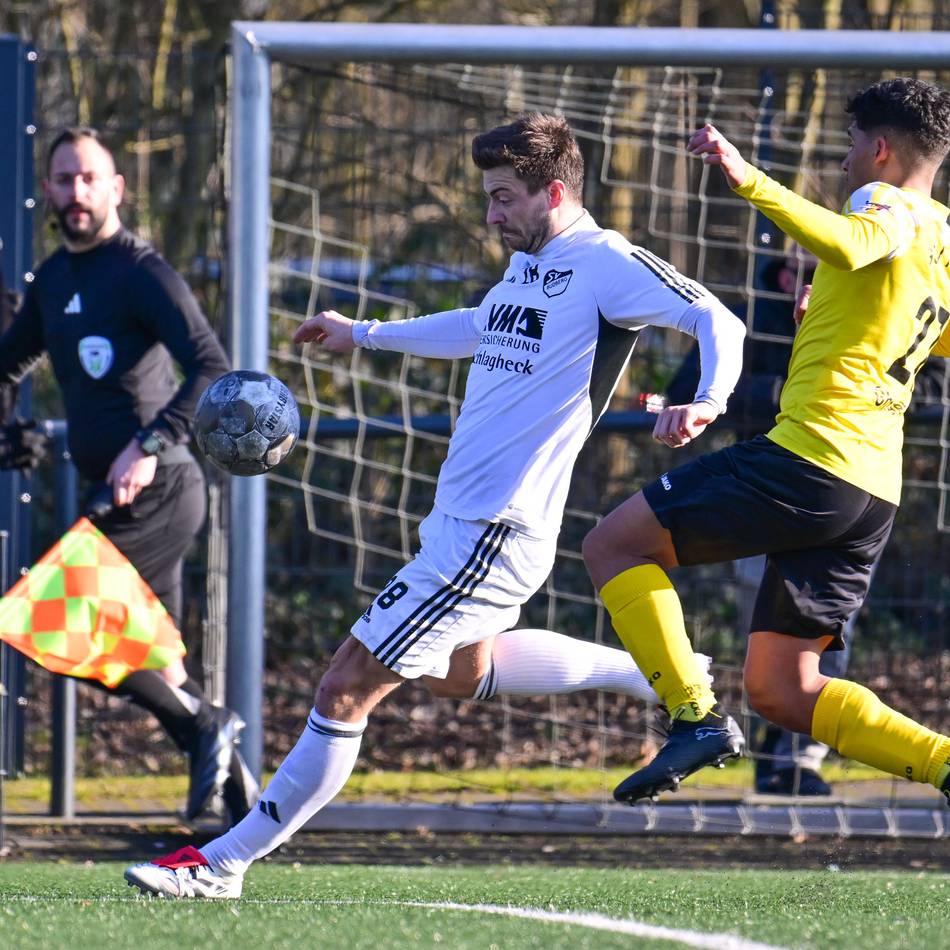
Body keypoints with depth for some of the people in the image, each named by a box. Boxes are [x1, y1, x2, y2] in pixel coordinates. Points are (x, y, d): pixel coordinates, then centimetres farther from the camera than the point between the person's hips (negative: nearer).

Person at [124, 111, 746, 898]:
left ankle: (225, 862, -2)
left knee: (348, 686, -8)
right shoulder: (528, 262, 14)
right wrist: (362, 334, 38)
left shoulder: (603, 263, -13)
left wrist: (709, 400, -40)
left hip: (494, 534, -11)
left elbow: (718, 321, -20)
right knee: (464, 671, 34)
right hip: (460, 516, 11)